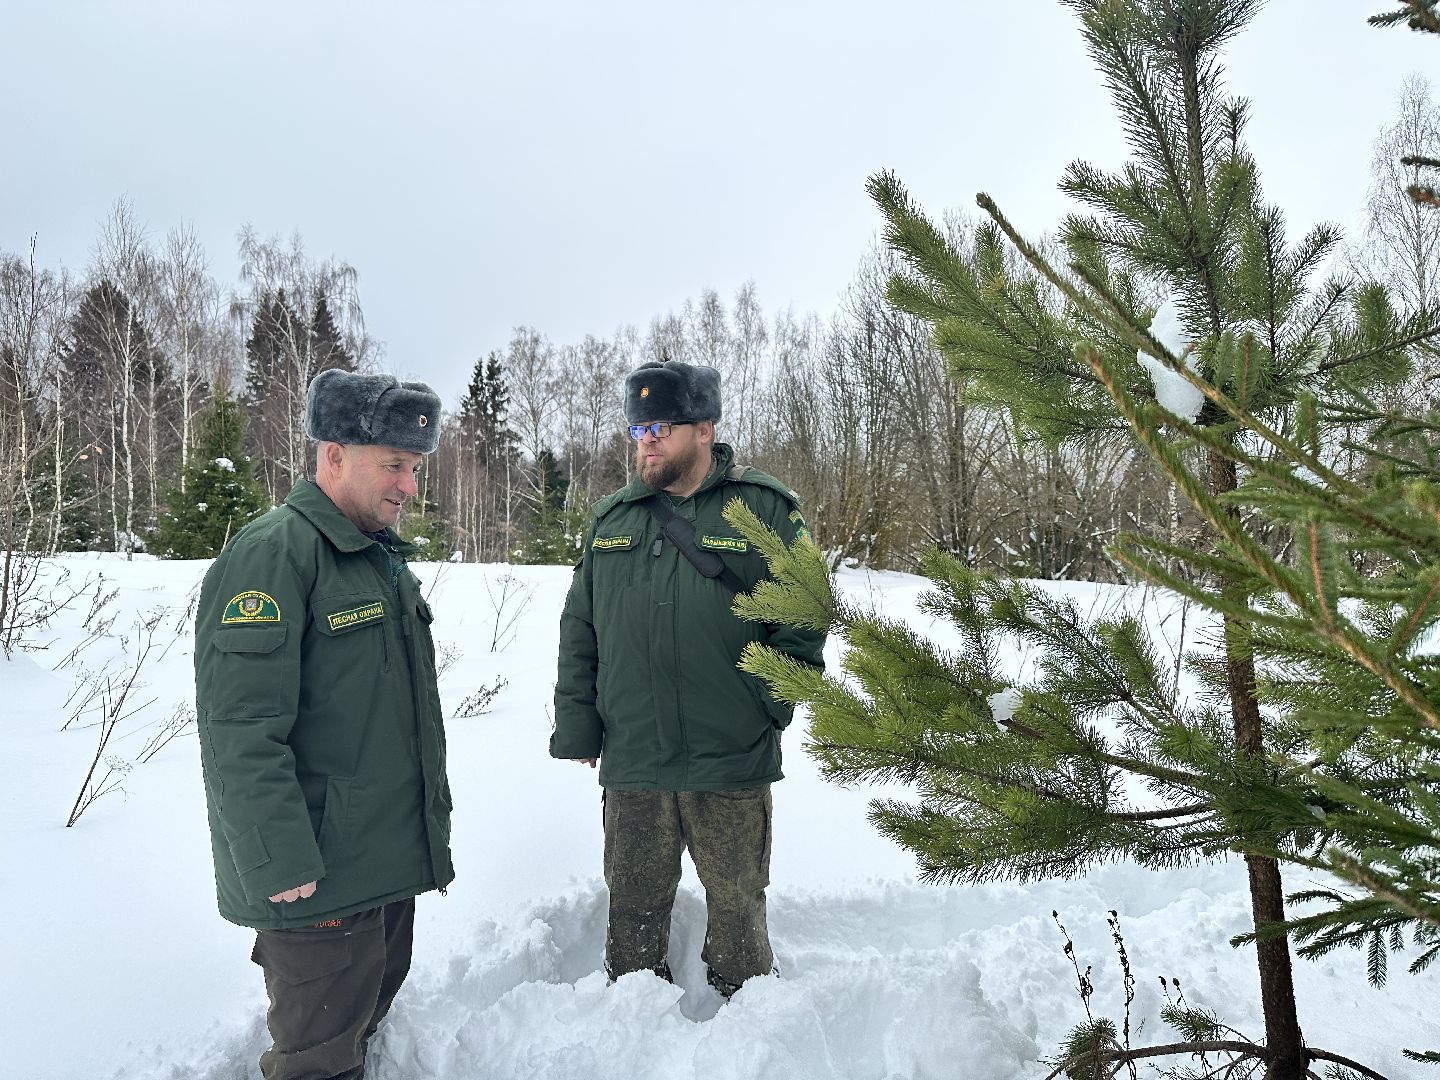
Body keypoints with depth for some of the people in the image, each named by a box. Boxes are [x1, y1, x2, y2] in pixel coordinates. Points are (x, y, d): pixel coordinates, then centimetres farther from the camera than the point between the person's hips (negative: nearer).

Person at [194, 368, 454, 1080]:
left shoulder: (384, 558, 12)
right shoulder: (273, 555, -19)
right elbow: (242, 733, -24)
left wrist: (428, 818, 23)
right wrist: (281, 869, -24)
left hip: (389, 863, 9)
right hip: (316, 885, -9)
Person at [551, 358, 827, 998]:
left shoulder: (764, 507, -2)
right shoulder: (612, 517, 10)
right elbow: (579, 630, 12)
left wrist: (769, 707, -8)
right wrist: (577, 727, 6)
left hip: (732, 764, -3)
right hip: (629, 762, 3)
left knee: (736, 905, 12)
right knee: (633, 908, 15)